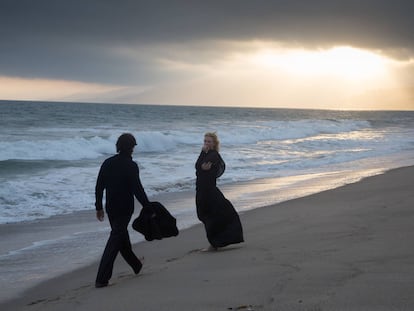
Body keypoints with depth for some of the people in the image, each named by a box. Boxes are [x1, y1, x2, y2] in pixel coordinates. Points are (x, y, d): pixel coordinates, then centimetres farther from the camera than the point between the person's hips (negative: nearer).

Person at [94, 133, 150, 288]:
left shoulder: (107, 163, 3)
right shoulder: (131, 166, -15)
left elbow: (99, 187, 6)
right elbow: (137, 189, -17)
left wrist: (99, 207, 14)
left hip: (111, 208, 7)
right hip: (124, 209, -7)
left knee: (121, 236, 22)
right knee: (115, 241, -5)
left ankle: (136, 266, 40)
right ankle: (102, 278, -10)